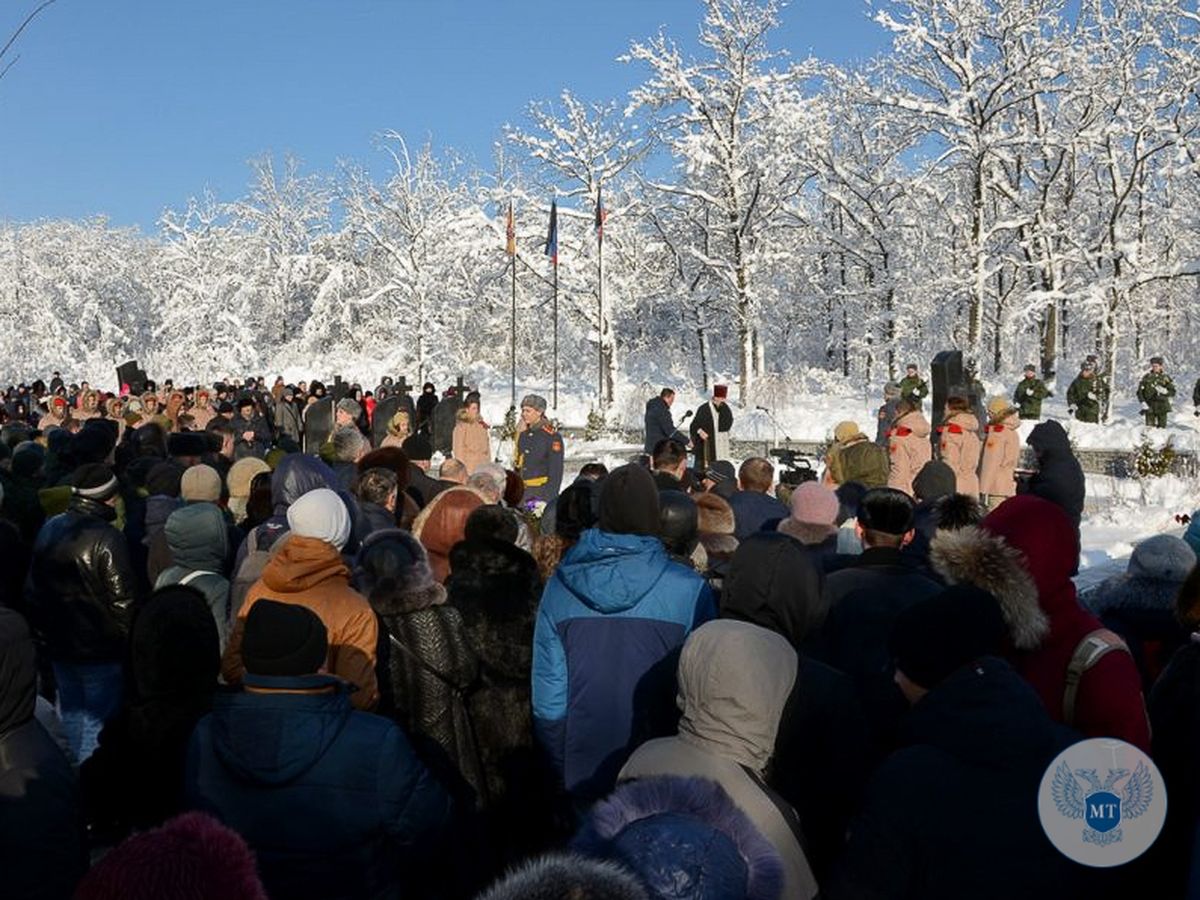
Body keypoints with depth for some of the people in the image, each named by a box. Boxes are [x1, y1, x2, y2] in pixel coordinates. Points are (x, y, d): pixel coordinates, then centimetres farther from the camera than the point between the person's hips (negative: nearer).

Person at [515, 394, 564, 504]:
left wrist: (549, 498, -16)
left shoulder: (552, 437, -9)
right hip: (523, 493, 7)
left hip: (541, 494, -7)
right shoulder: (523, 435, 12)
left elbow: (556, 471, -11)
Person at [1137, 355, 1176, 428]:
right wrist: (1143, 403, -10)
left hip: (1162, 407, 1)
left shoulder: (1165, 377, 5)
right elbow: (1140, 392, 3)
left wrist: (1163, 391, -17)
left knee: (1162, 427, 3)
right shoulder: (1147, 377, 4)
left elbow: (1172, 392, 3)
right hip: (1150, 407, -1)